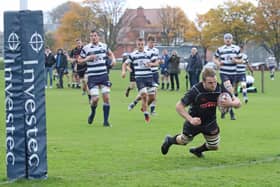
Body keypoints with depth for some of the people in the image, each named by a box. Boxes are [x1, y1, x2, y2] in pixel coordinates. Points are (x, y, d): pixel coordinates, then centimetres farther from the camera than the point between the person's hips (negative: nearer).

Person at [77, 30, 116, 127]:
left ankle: (106, 120, 5)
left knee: (106, 97, -6)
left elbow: (110, 53, 26)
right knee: (95, 98, -12)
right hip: (92, 77, -3)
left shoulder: (104, 46, 6)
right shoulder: (86, 48, -4)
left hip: (104, 75, 3)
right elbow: (79, 60, 3)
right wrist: (87, 59, -15)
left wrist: (113, 59, 5)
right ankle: (93, 112, 23)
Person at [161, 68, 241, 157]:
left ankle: (197, 150, 44)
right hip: (194, 121, -3)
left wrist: (231, 103, -40)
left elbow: (237, 102, -16)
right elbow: (179, 106, -25)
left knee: (214, 146, 11)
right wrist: (190, 119, -36)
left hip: (210, 122, 3)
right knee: (183, 141, 19)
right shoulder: (195, 91, -33)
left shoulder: (220, 89, -23)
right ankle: (169, 140, 54)